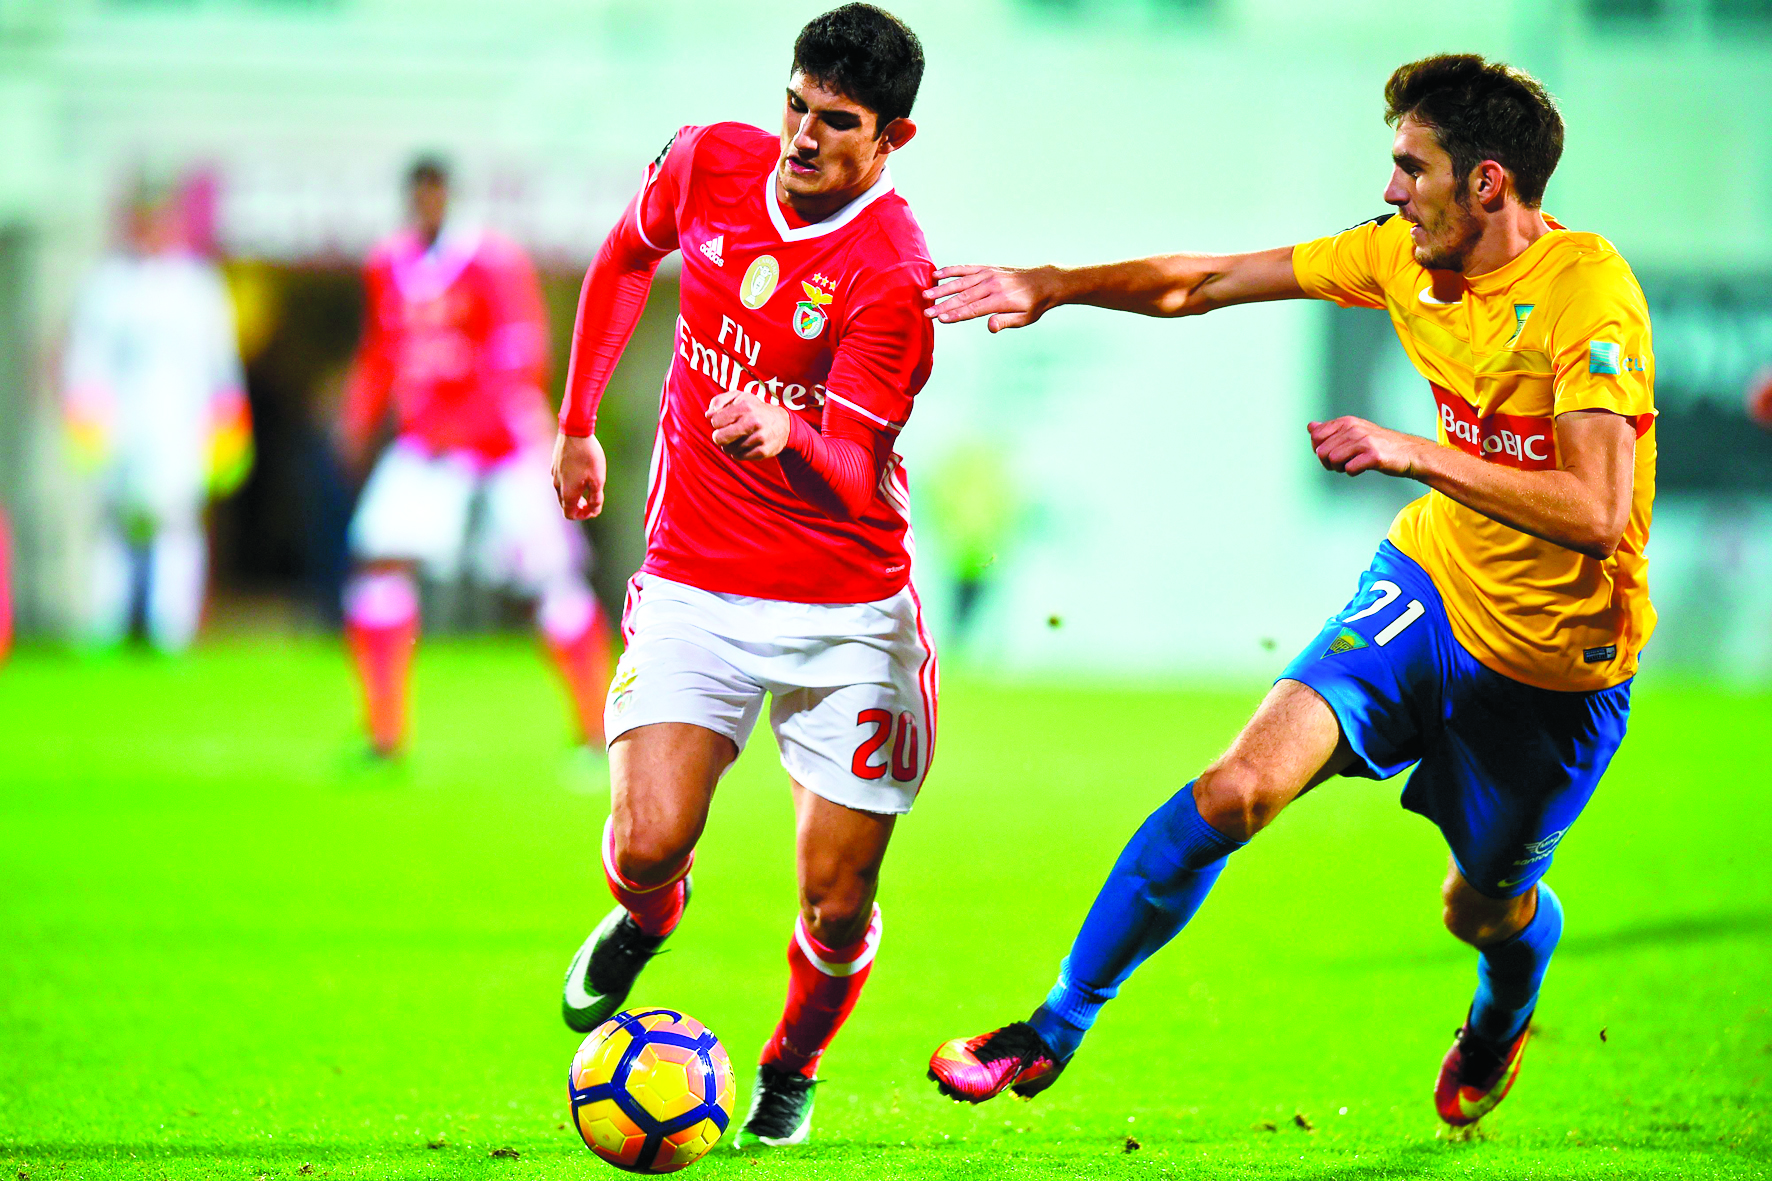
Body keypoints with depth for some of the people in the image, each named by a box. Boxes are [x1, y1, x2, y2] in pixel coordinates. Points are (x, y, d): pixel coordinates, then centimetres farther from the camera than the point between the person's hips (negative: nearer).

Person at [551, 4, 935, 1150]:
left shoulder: (891, 273, -19)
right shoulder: (710, 163, -4)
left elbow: (852, 474, -25)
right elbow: (627, 256, 19)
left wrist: (787, 437, -47)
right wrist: (578, 426, 20)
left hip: (847, 611, -2)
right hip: (696, 585, 2)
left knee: (836, 905, -1)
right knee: (648, 844, -17)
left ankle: (790, 1073, 32)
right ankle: (646, 919, 22)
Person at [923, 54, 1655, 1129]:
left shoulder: (1588, 294, -26)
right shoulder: (1406, 255, -6)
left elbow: (1596, 513, -35)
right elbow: (1207, 283, 5)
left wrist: (1411, 453, -39)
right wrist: (1057, 287, -7)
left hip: (1554, 662, -4)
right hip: (1430, 588, 4)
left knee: (1486, 907, 15)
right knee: (1238, 790, -15)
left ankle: (1500, 1026, 54)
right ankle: (1056, 1032, -3)